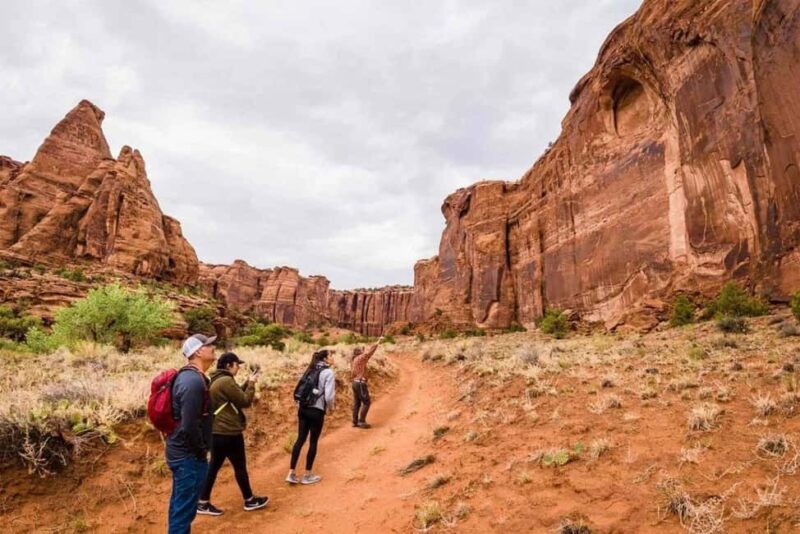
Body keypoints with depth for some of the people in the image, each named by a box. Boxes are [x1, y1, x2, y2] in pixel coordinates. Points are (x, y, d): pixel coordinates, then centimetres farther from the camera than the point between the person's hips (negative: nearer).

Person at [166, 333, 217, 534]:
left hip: (180, 451, 10)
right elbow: (190, 426, -29)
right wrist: (201, 450, -14)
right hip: (189, 455, -10)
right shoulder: (194, 381, -24)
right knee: (185, 509, 2)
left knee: (179, 505, 22)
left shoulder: (187, 376, 8)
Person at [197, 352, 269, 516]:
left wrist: (247, 383, 8)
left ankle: (203, 503, 19)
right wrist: (251, 383, -6)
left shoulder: (216, 380, 10)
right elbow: (245, 401, -17)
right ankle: (250, 500, 21)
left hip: (216, 431, 10)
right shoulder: (226, 381, -22)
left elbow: (237, 396, 16)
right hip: (229, 432, -9)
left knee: (214, 466, 15)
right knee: (240, 467, 6)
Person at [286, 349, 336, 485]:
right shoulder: (328, 372, -11)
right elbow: (328, 395, -17)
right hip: (317, 411, -6)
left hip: (303, 409, 7)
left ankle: (291, 473, 14)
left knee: (300, 439, 11)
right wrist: (330, 407, 1)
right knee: (313, 442, 7)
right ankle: (308, 475, 17)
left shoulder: (310, 370, 11)